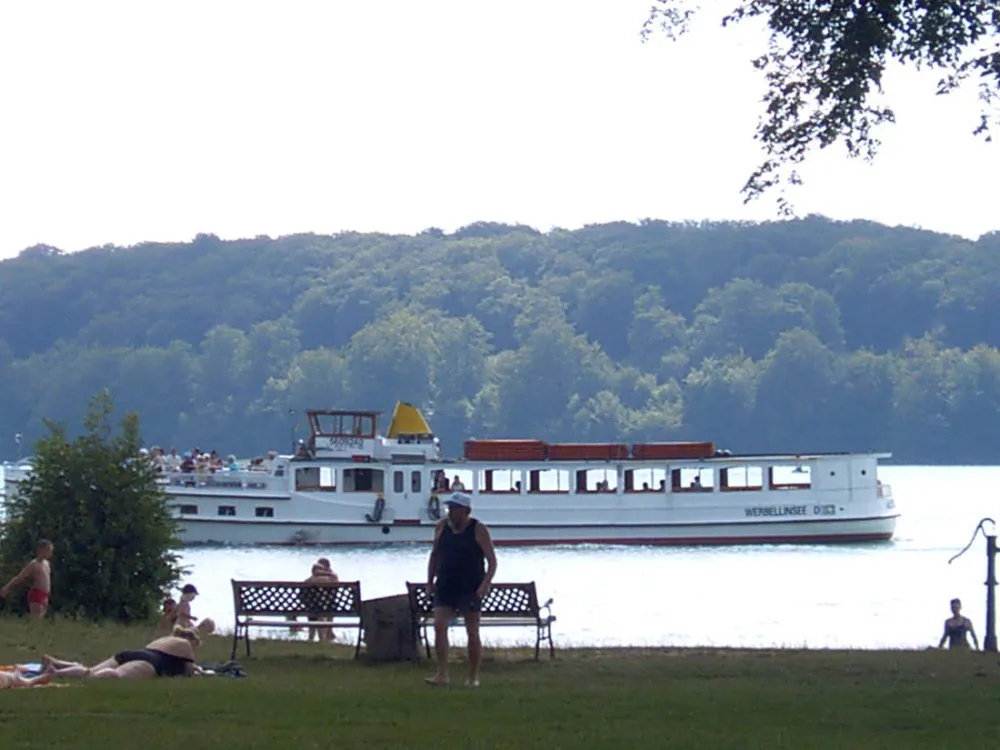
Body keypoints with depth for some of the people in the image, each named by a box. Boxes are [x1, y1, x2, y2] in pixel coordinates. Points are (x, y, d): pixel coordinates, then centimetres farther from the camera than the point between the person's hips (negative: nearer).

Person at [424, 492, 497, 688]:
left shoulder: (478, 530, -6)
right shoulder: (442, 526, 7)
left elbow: (492, 561, -6)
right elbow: (435, 555, 18)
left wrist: (485, 584, -19)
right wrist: (430, 581, 10)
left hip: (470, 589, -4)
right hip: (445, 587, 4)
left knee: (472, 632, 0)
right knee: (439, 626, -12)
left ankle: (473, 676, 10)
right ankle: (442, 674, -12)